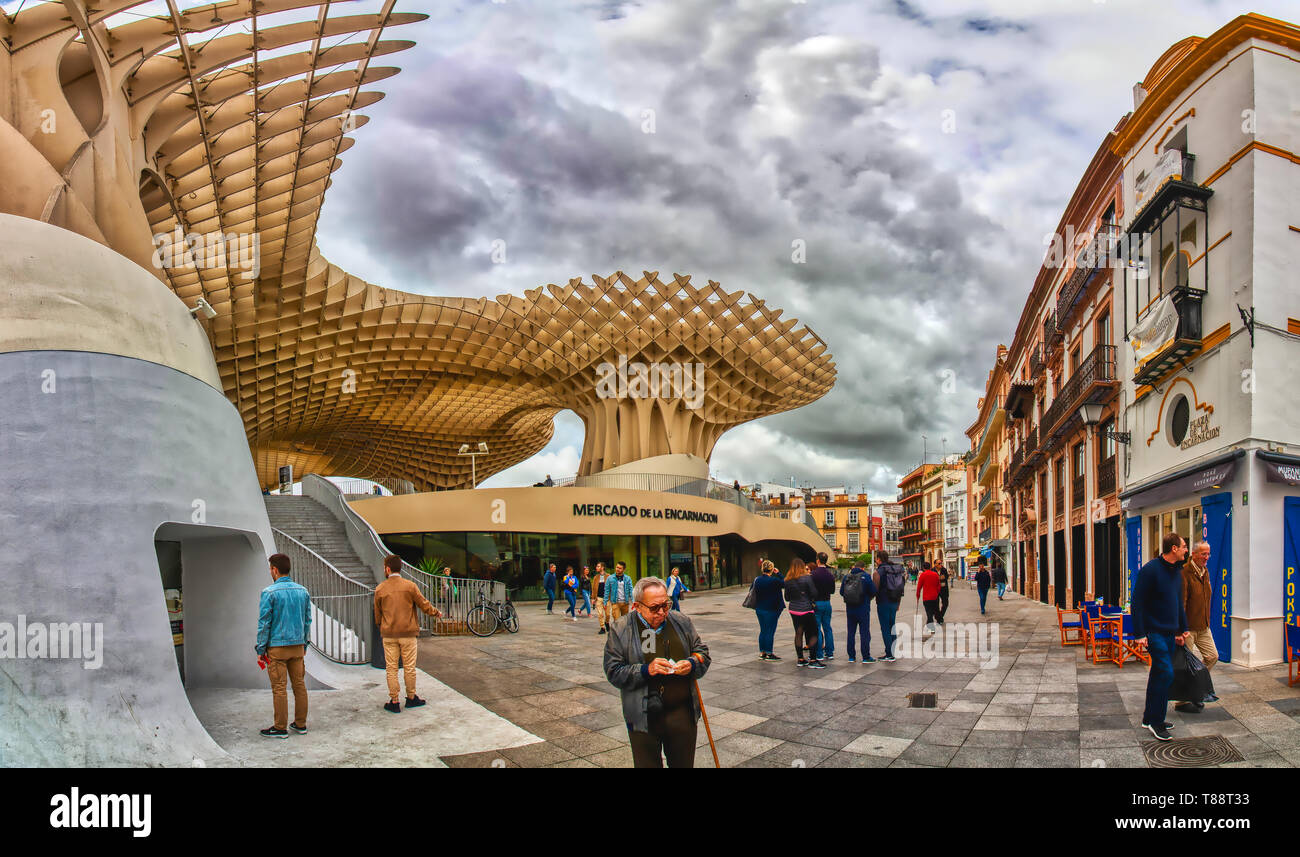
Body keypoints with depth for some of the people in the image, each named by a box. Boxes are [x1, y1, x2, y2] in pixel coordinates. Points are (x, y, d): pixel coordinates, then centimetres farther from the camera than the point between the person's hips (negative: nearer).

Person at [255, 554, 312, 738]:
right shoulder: (303, 591, 5)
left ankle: (280, 728, 7)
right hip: (298, 646, 5)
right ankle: (301, 724, 17)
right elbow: (308, 620, 11)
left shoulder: (269, 593, -11)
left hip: (277, 647, -5)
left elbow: (264, 623, -9)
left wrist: (260, 649, -2)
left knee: (279, 688, 1)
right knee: (299, 684, 10)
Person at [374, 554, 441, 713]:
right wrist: (437, 612, 17)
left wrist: (379, 627, 28)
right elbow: (424, 605, -2)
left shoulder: (380, 589, -1)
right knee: (409, 667, 9)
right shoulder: (410, 586, -5)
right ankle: (411, 698, 20)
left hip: (389, 635, 1)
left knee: (391, 668, 7)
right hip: (408, 633, -1)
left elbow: (377, 614, 10)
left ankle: (394, 702, 9)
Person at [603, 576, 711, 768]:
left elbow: (703, 653, 13)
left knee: (684, 763, 13)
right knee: (647, 764, 9)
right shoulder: (620, 630, -5)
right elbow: (613, 673, -8)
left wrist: (692, 664, -9)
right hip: (643, 718, -2)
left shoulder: (682, 622, 4)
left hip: (682, 714, 3)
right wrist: (645, 670, -21)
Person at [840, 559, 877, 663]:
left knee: (851, 633, 12)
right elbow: (873, 591, -10)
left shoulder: (847, 577, 1)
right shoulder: (865, 576, -9)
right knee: (865, 633, 3)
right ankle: (866, 657, 4)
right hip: (863, 609, -4)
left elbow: (841, 592, 5)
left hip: (850, 609, 4)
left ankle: (851, 656, 14)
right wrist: (868, 598, 11)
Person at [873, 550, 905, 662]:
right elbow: (901, 588, 13)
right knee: (892, 628, 14)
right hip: (894, 603, 7)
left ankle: (889, 655, -4)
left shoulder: (879, 571, -13)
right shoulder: (897, 570, 9)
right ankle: (892, 653, 18)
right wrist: (898, 604, 20)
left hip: (883, 603, -7)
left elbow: (875, 589, -14)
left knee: (885, 629, -3)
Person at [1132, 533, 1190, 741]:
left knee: (1158, 674, 13)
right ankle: (1156, 721, -4)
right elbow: (1137, 602, -16)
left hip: (1169, 632, 8)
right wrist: (1139, 634, -18)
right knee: (1165, 673, -13)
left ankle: (1150, 718, 22)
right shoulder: (1150, 570, -15)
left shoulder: (1177, 571, 11)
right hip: (1154, 632, -8)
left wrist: (1182, 629, 21)